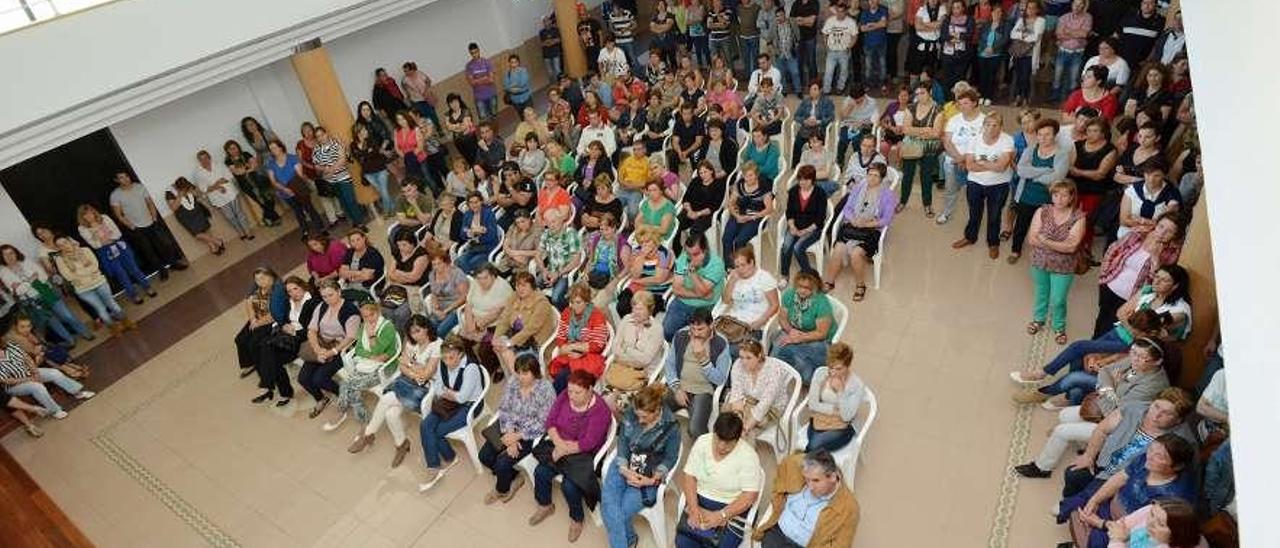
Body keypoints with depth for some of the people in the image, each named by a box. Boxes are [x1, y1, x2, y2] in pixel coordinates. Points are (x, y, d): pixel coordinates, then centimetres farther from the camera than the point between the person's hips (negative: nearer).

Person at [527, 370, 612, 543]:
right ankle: (545, 505, 19)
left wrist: (563, 450, -18)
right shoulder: (564, 396, -7)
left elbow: (587, 444, -24)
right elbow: (550, 421, -3)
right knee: (541, 472, -12)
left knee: (569, 486, -23)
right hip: (559, 446, 6)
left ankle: (577, 518, 9)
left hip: (585, 455, -6)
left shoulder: (599, 410, -24)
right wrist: (558, 442, -19)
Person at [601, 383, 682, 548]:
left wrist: (653, 480, -17)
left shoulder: (671, 427, -17)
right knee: (608, 505, -17)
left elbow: (670, 458, -5)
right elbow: (622, 442, -1)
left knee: (622, 511, -19)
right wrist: (625, 470, -15)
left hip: (649, 474, -3)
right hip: (624, 465, 3)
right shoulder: (630, 413, -9)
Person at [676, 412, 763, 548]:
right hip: (700, 500, 3)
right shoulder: (702, 442, -7)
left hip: (733, 507, -3)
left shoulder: (748, 456, -16)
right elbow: (688, 476, -4)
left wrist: (720, 516, -26)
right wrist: (694, 507, -19)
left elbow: (750, 496, -17)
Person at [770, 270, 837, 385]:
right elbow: (782, 317, 5)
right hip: (793, 331, 4)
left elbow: (821, 333, -16)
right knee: (777, 349, -28)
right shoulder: (789, 294, -7)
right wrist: (790, 330, -15)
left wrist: (798, 339, -22)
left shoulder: (822, 303, -21)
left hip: (817, 340, -4)